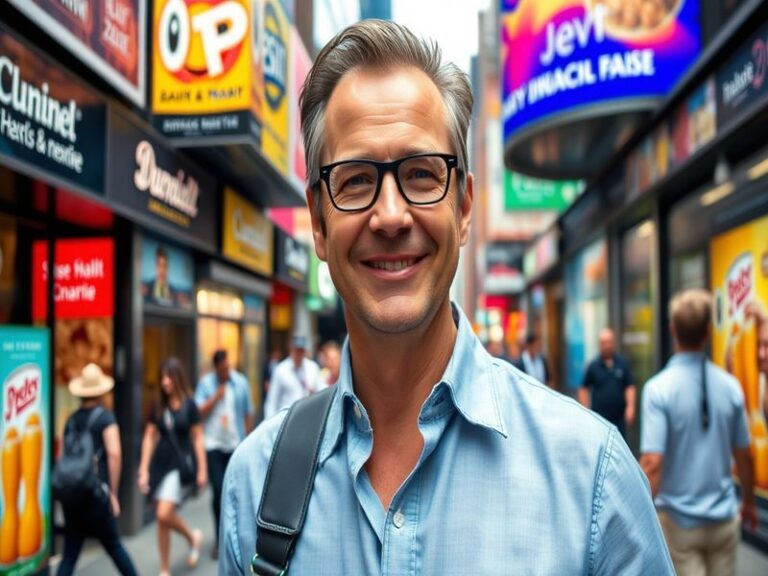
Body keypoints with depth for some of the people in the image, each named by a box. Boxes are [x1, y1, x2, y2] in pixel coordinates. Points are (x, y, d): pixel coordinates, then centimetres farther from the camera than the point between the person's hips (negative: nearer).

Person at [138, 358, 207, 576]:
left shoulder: (189, 405, -5)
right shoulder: (158, 406, 5)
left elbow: (197, 438, -3)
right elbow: (149, 437, 6)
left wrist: (202, 470, -3)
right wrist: (144, 470, 3)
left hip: (180, 464, -4)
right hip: (160, 462, 4)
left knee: (164, 515, -15)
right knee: (161, 519, 8)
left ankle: (193, 537, 15)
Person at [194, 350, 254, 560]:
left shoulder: (241, 382, 3)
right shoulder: (205, 383, 1)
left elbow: (248, 414, 7)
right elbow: (199, 412, -6)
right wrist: (216, 396, -13)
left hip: (236, 445, 1)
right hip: (213, 444, -1)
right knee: (218, 490, -6)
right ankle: (220, 539, 5)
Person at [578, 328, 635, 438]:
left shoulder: (623, 363, 2)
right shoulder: (593, 366, -1)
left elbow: (630, 387, 2)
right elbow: (584, 389, 6)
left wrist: (630, 406, -10)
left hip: (619, 416, 2)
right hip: (599, 417, -2)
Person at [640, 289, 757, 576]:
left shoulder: (659, 388, -16)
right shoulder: (730, 385, -4)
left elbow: (652, 463, -21)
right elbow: (744, 456, 5)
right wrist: (749, 503, 21)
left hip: (679, 519, -3)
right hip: (724, 518, 3)